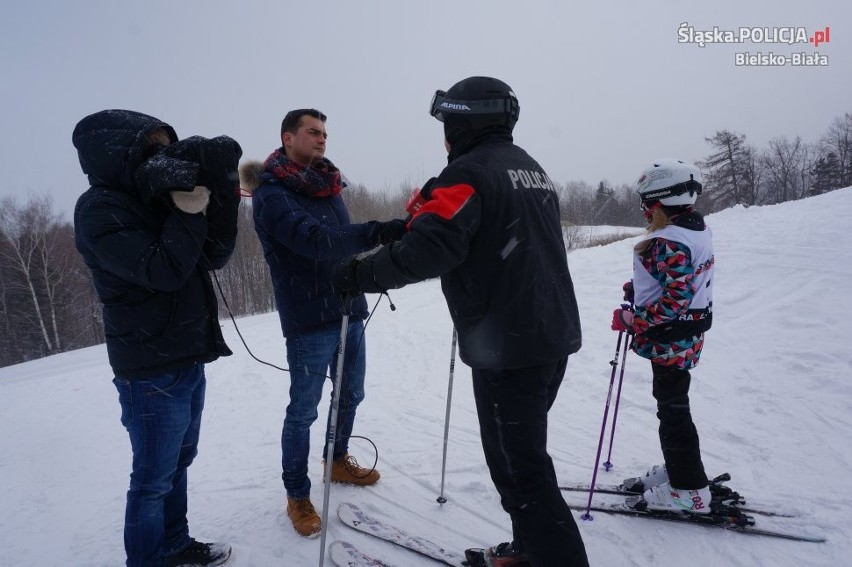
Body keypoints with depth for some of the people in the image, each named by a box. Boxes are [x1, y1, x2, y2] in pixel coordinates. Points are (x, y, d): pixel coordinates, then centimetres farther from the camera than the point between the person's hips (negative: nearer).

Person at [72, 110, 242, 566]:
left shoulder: (155, 201, 9)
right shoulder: (99, 209, -14)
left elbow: (214, 257, 3)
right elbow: (164, 271, -24)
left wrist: (219, 194, -7)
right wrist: (189, 211, -17)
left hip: (188, 359, 8)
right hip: (152, 371, -8)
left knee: (178, 462, 20)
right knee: (154, 479, 4)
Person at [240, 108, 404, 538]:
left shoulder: (328, 185, 12)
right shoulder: (272, 195, -12)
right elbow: (316, 242, -28)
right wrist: (377, 232, -39)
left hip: (349, 313, 8)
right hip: (308, 322, -7)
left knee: (350, 395, 19)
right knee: (303, 410, 3)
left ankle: (338, 461, 42)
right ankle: (297, 496, 20)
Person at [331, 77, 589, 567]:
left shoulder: (471, 171, -13)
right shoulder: (532, 168, 16)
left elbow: (431, 248, -26)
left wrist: (361, 275, -15)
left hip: (508, 347, -9)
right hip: (555, 336, 10)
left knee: (519, 469, 2)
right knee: (524, 450, 22)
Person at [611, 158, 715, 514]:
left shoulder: (669, 243, -25)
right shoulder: (697, 230, 7)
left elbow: (676, 302, -28)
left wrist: (632, 320, -21)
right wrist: (639, 289, 8)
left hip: (670, 341, -10)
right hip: (686, 336, 10)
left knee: (672, 410, 3)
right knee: (673, 404, 21)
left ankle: (689, 490, 16)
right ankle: (678, 470, 36)